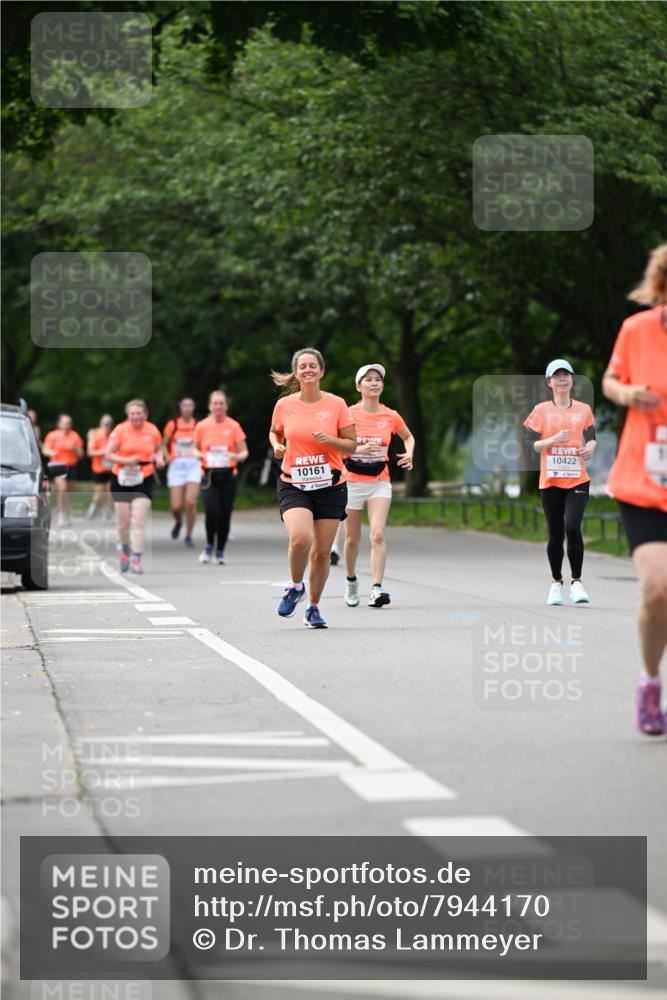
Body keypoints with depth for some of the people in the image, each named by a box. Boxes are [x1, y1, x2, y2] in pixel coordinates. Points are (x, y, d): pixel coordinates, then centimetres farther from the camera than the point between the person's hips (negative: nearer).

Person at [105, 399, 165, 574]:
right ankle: (124, 547, 35)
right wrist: (126, 461, -20)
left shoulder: (152, 430, 1)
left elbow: (158, 449, 18)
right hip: (122, 480, 0)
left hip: (144, 480, 0)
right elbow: (108, 454, -6)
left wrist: (159, 458, -5)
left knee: (139, 519, -12)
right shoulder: (120, 430, -5)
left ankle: (136, 558, -10)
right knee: (123, 521, 5)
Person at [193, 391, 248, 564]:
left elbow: (244, 451, 4)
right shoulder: (202, 426, 3)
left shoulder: (233, 426, 1)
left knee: (225, 514, 1)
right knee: (211, 510, -18)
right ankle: (209, 545, 6)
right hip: (209, 474, -1)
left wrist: (238, 456, -19)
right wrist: (198, 454, -7)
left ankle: (220, 551, 18)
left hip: (228, 475, 1)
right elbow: (196, 447, 16)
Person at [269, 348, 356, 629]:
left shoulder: (336, 404, -1)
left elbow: (352, 445, 3)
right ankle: (295, 586, 4)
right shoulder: (284, 405, 2)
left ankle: (313, 608, 21)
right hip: (293, 486, -1)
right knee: (300, 538, -25)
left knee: (322, 551, 2)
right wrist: (277, 445, 0)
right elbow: (275, 432, 22)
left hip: (330, 486, 1)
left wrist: (330, 440, -15)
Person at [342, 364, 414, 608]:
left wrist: (409, 453, 1)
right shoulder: (349, 414, -6)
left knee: (378, 535, -16)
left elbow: (408, 437, 21)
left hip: (380, 482, 1)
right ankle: (351, 581, 33)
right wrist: (359, 449, -25)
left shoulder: (391, 416, 2)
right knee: (352, 538, 8)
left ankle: (376, 589, -21)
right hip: (352, 481, -1)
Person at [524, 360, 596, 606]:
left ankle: (577, 582, -8)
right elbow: (531, 443, -1)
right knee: (555, 534, 4)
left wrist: (590, 448, -9)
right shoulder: (541, 410, 4)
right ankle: (556, 583, 20)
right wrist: (553, 440, -18)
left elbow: (591, 437, 14)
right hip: (550, 481, 0)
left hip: (578, 480, 0)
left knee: (572, 527, -18)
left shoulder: (584, 409, 9)